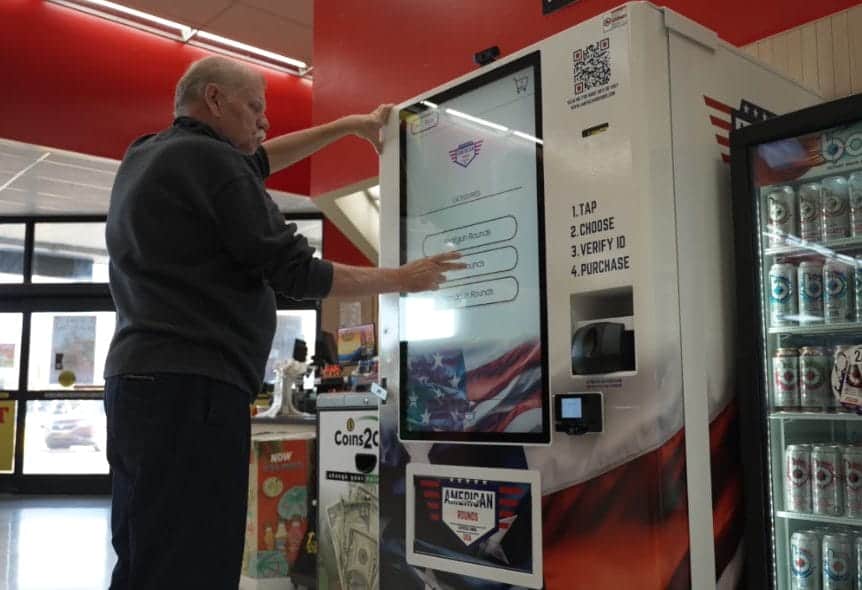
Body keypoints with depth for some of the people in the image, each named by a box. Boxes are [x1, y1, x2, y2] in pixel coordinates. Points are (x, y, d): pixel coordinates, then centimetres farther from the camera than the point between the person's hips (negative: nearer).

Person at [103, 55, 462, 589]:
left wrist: (351, 124, 35)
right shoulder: (207, 159, -8)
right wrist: (402, 279, 3)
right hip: (192, 388, -10)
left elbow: (256, 161, 32)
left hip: (136, 378, 10)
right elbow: (296, 273, -9)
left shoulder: (144, 156, 19)